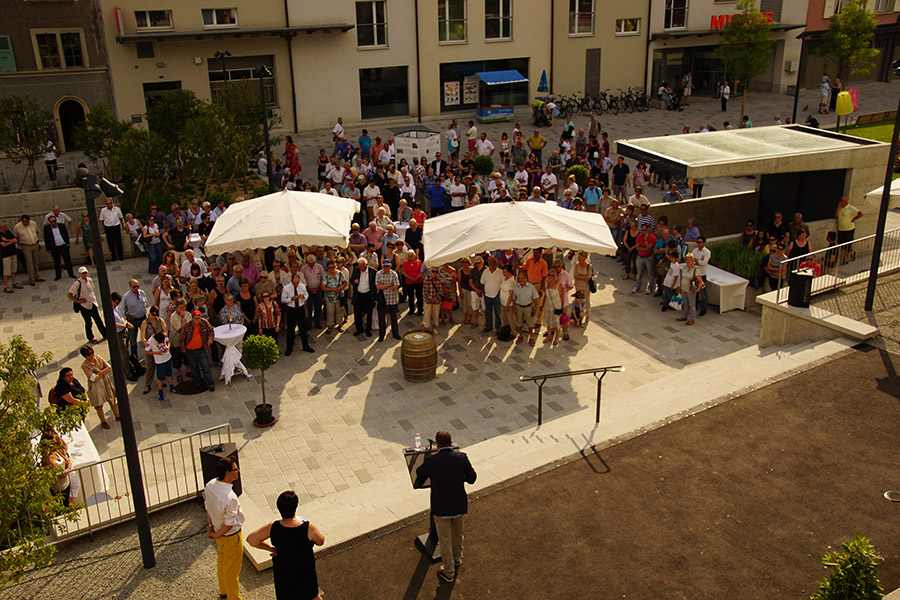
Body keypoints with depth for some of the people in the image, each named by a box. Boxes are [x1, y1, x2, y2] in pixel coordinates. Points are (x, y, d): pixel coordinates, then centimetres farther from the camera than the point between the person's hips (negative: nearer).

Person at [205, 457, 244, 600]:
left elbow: (208, 508, 0)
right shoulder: (230, 498, -38)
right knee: (232, 570, 14)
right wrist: (216, 535, -10)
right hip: (231, 536, -8)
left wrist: (210, 527, 6)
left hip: (219, 534, 8)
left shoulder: (210, 485, -13)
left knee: (222, 561, 29)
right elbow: (229, 524, -26)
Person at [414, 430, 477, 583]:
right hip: (459, 505, 3)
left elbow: (419, 473, 2)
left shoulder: (431, 461, -20)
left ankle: (449, 572, 30)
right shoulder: (462, 457, -15)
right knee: (458, 533, 29)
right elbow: (471, 479, -5)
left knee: (445, 540, 15)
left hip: (441, 507, -2)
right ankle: (457, 558, 51)